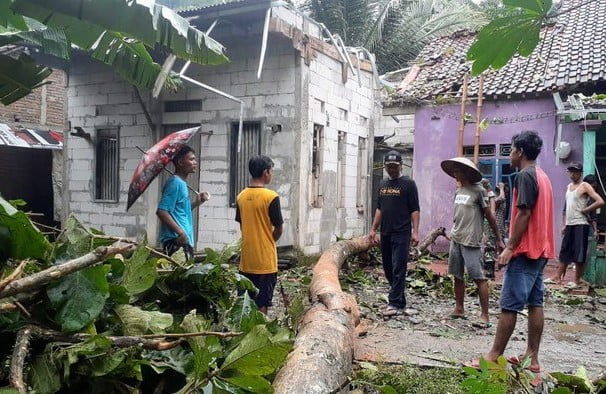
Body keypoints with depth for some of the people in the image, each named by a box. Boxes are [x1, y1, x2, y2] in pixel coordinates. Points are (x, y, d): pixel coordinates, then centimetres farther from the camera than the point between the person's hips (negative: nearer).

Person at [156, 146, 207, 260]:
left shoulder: (181, 183, 16)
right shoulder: (175, 183, -13)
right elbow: (161, 211, -21)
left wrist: (197, 202, 9)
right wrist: (180, 232, -24)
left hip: (185, 240, 10)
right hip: (176, 240, -10)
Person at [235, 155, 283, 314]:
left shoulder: (241, 196, 3)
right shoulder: (271, 197, -14)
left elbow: (242, 226, 10)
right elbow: (278, 230, -9)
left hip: (246, 260, 5)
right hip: (265, 261, -5)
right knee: (262, 304, 5)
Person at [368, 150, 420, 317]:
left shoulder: (408, 184, -2)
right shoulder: (382, 184, 16)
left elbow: (415, 210, -6)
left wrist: (415, 232, -14)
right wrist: (373, 229, 15)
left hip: (401, 234, -6)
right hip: (385, 234, 7)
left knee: (398, 269, -7)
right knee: (388, 268, 10)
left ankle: (395, 304, -3)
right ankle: (401, 300, 22)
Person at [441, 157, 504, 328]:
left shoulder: (478, 191, -7)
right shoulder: (458, 192, 13)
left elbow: (489, 215, -6)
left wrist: (499, 239, -5)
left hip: (471, 242, -8)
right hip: (455, 240, 8)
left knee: (479, 278, -5)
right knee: (458, 276, 13)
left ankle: (484, 315, -2)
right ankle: (459, 308, 24)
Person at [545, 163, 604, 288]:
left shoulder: (584, 186, -8)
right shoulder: (568, 187, 15)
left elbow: (600, 201, -19)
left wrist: (584, 210, -12)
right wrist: (563, 224, 15)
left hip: (580, 224, -7)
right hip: (569, 224, 7)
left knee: (579, 253, -2)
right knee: (564, 252, 10)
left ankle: (577, 280, 5)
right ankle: (557, 277, 15)